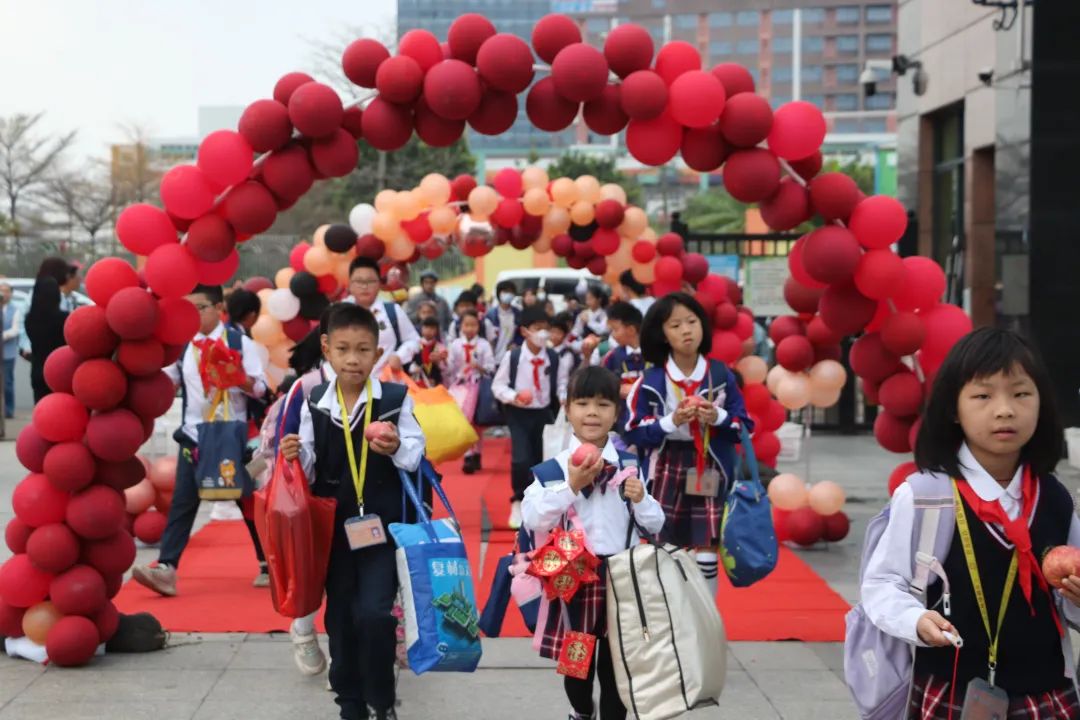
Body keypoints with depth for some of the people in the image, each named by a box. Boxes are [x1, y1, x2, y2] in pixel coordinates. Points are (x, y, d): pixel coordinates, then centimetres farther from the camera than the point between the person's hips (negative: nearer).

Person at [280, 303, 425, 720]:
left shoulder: (395, 399, -7)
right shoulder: (314, 405, -2)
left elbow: (415, 456, -3)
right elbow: (311, 469, 5)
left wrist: (397, 448, -24)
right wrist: (295, 458, -16)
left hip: (381, 524, -3)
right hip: (333, 527, 3)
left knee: (373, 613, -12)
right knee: (340, 616, 11)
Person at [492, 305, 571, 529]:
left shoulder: (553, 358, -5)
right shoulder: (512, 357, -12)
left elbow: (562, 383, 5)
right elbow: (498, 385, -5)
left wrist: (566, 398, -15)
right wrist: (512, 397, -22)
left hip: (544, 413, 3)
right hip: (519, 414, -3)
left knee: (541, 460, 9)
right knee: (520, 459, -15)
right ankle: (518, 502, 7)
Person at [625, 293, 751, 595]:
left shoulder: (721, 374, -1)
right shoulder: (652, 380, -5)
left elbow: (745, 426, 4)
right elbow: (632, 432, -6)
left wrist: (718, 418, -15)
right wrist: (671, 422, -18)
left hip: (709, 471, 1)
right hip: (666, 471, -1)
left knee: (706, 552, 2)